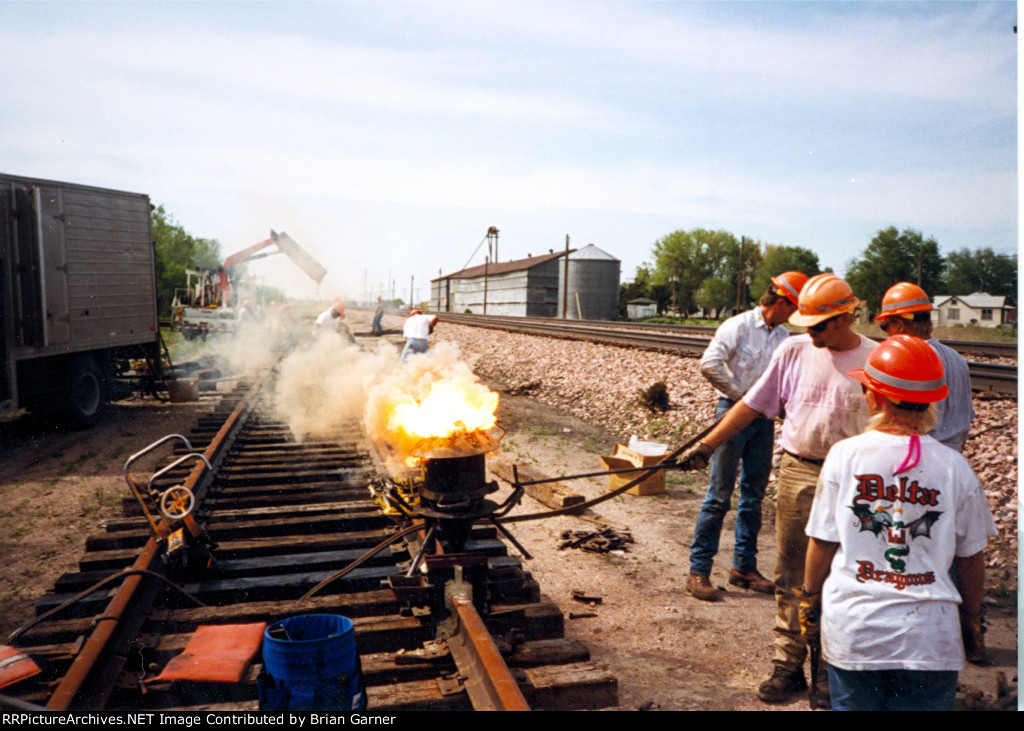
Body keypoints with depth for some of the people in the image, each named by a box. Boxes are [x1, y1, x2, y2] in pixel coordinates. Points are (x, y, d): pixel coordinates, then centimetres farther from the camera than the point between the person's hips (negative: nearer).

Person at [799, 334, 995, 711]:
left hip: (852, 630, 0)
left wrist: (809, 600, 12)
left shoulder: (844, 454, -8)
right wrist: (972, 619, 20)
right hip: (929, 637, 1)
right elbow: (970, 556, 5)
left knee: (853, 703, 16)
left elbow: (822, 542, -3)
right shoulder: (955, 466, -5)